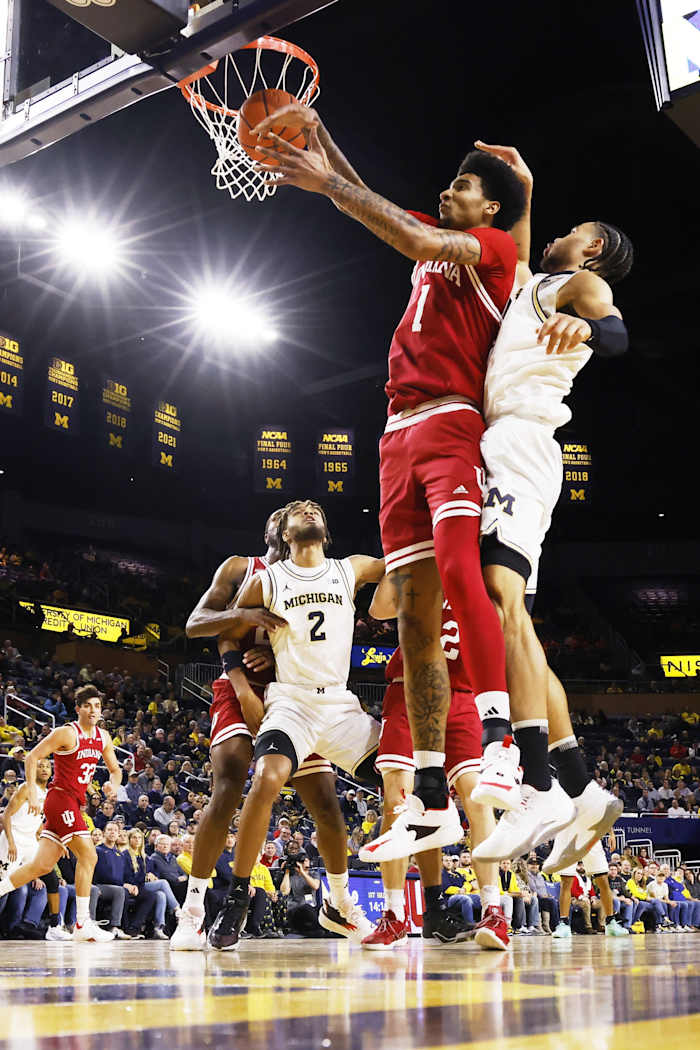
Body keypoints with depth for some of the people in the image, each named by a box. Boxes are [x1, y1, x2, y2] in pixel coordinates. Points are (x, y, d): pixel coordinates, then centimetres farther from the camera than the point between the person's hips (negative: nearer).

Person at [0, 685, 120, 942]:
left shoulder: (103, 737, 11)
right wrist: (32, 792, -17)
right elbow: (32, 757, -9)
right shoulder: (67, 733, -10)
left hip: (73, 804, 8)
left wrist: (113, 784, -3)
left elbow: (115, 770, 20)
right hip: (61, 798, -8)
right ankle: (82, 925, -8)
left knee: (42, 865, 6)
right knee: (88, 856, -12)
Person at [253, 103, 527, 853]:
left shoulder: (493, 246, 5)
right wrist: (318, 133, 25)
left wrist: (326, 182, -11)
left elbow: (418, 241, -11)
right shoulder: (436, 240, 27)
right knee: (413, 609, 0)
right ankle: (430, 800, 1)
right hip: (401, 433, 7)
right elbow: (371, 203, 33)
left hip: (451, 424, -7)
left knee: (459, 568, -29)